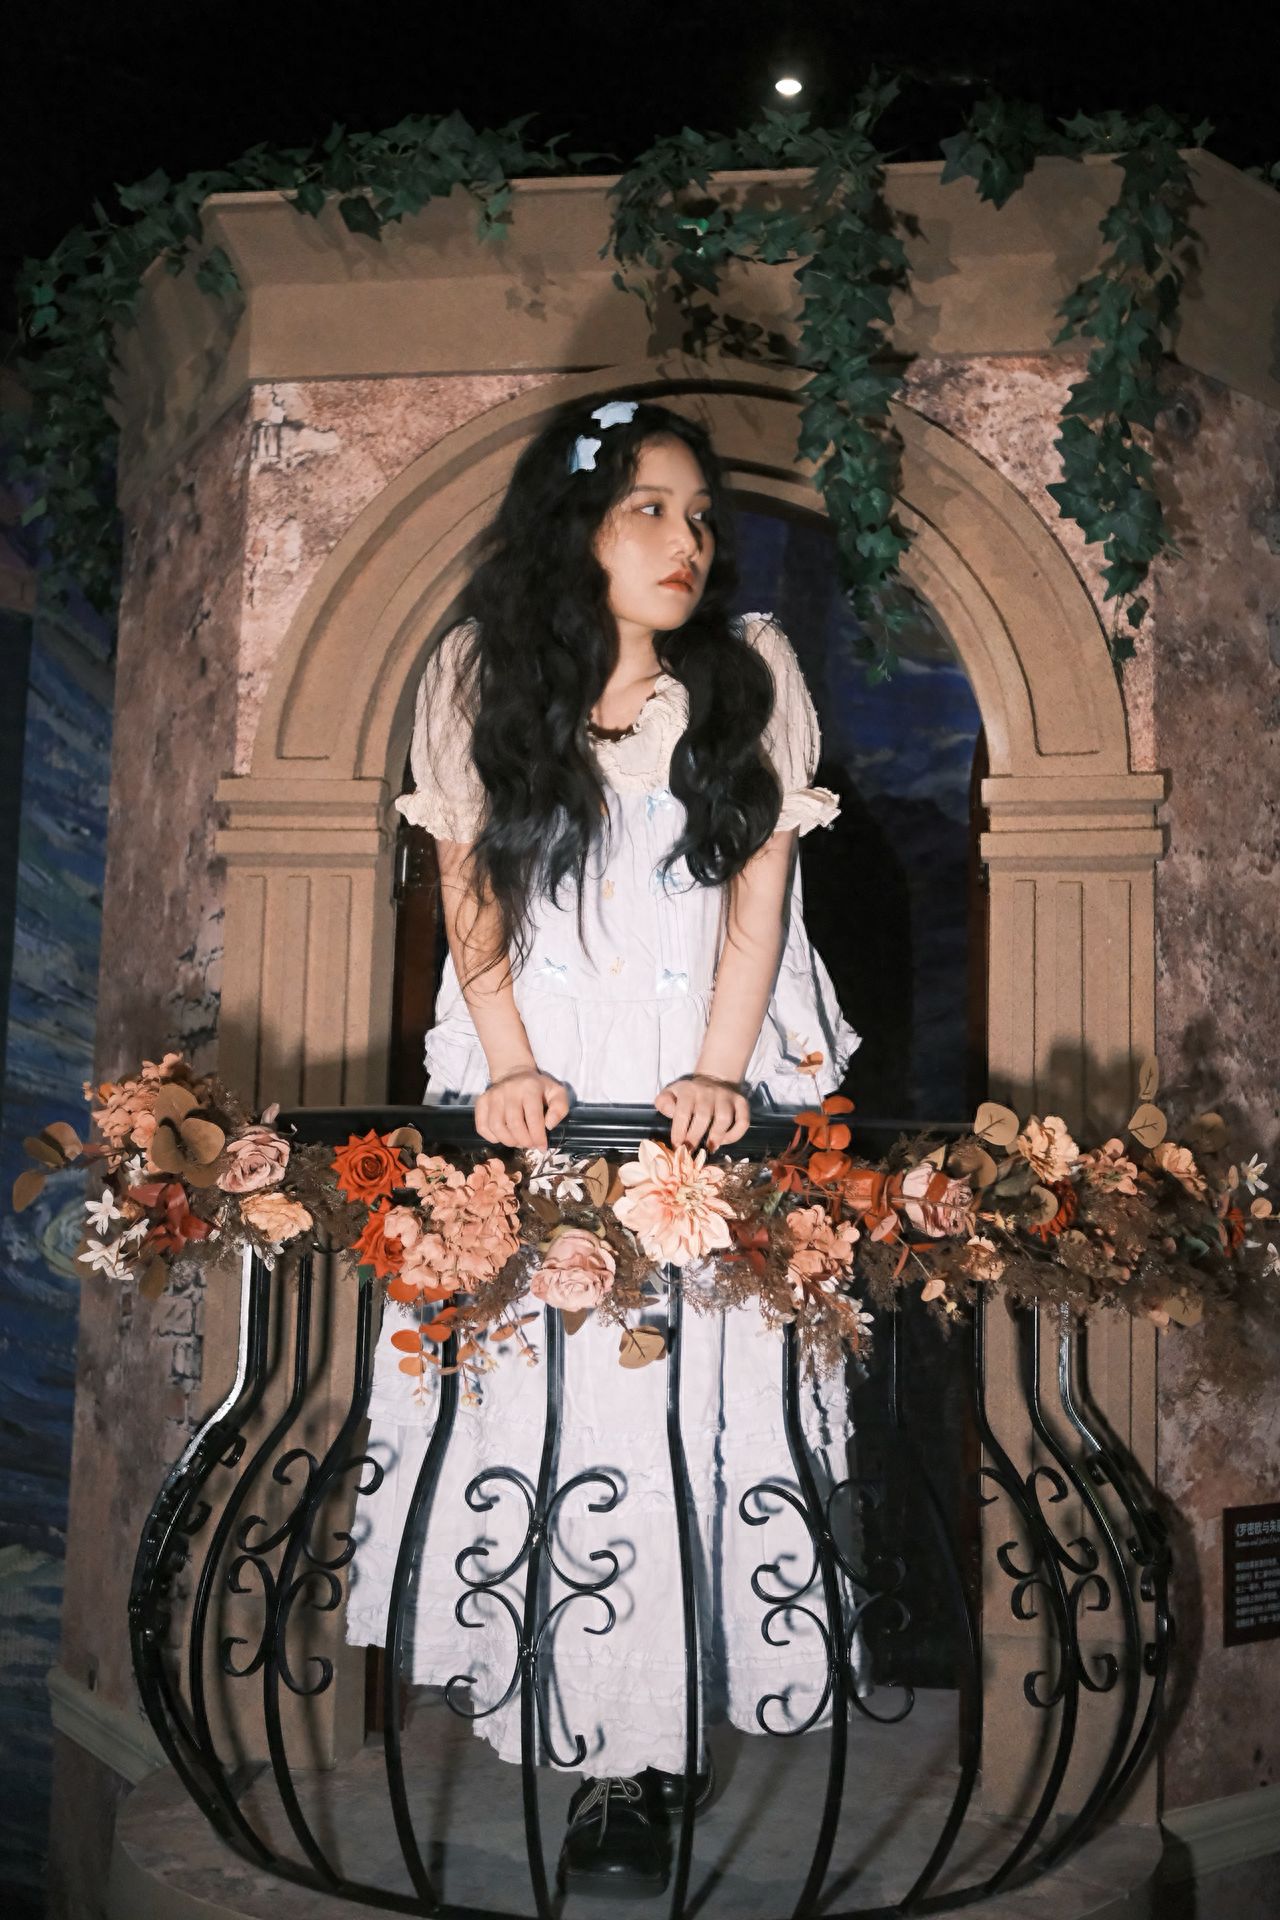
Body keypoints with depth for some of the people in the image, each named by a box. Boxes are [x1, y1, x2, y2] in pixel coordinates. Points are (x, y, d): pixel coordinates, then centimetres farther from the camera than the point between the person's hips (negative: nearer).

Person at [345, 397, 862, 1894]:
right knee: (530, 1363, -2)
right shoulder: (477, 673, 3)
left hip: (707, 1076, -1)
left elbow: (761, 888, 0)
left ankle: (637, 1748, 5)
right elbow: (469, 889, 4)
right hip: (538, 1074, 1)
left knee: (691, 1369, -6)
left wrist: (718, 1071, -9)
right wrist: (506, 1062, -7)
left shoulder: (755, 669, 1)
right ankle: (615, 1732, 17)